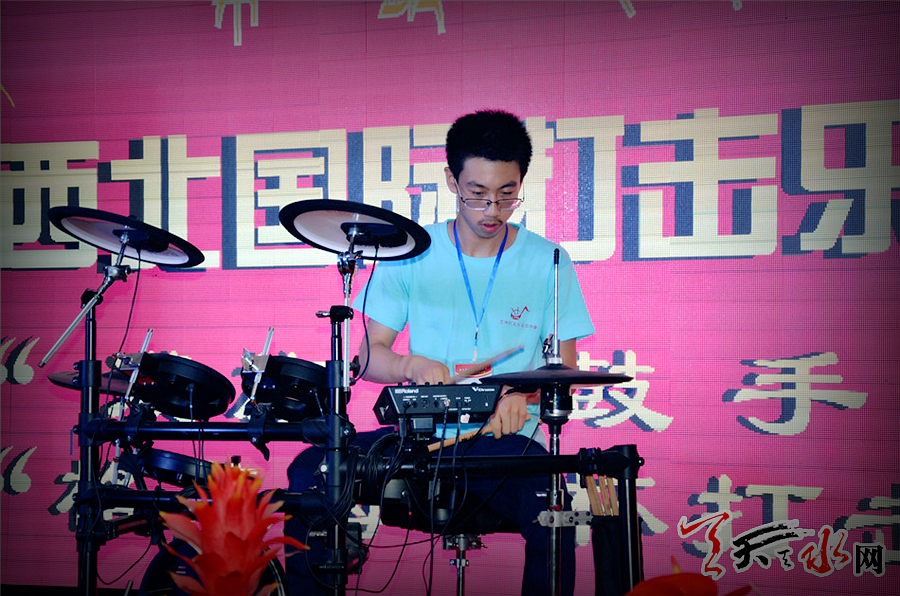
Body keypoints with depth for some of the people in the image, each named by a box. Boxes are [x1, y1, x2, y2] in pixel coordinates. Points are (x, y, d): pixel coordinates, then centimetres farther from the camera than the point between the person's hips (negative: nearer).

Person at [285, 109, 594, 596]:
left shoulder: (547, 263, 3)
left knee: (552, 513, -33)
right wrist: (413, 366, -16)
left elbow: (564, 370, 6)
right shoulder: (411, 254, 5)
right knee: (310, 470, -20)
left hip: (506, 437, -1)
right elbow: (369, 355, 6)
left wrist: (523, 392, -17)